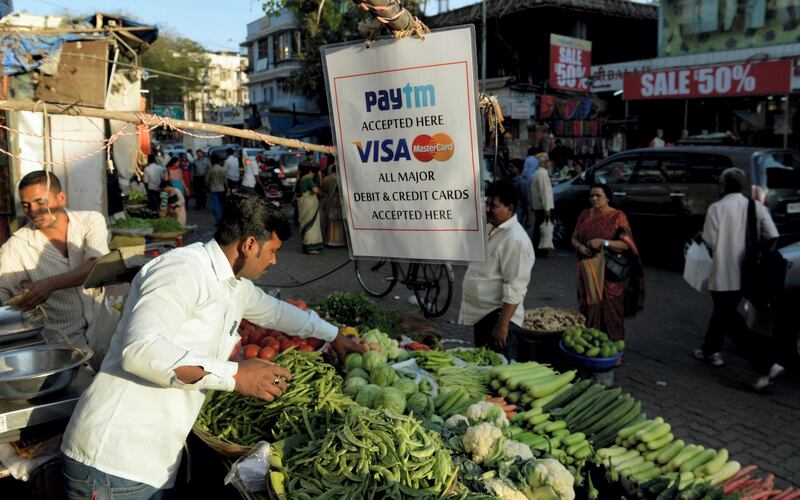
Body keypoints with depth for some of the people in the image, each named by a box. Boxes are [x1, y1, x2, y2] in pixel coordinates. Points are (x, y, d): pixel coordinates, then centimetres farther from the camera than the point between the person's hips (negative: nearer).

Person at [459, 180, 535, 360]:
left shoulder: (515, 240, -20)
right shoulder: (493, 230, 10)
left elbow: (515, 288, -24)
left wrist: (502, 324, -25)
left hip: (499, 317, -9)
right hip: (482, 314, 10)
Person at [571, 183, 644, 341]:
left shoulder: (617, 216, -6)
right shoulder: (585, 214, 8)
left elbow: (626, 244, -12)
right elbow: (574, 238, 12)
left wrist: (603, 242, -23)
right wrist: (579, 246, -10)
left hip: (610, 272, -4)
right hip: (588, 271, 4)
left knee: (609, 310, 0)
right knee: (589, 308, 9)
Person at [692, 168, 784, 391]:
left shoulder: (716, 208, -11)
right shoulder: (756, 206, 2)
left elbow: (710, 242, -11)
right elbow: (772, 237, -4)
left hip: (725, 274, -6)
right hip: (747, 273, 6)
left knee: (731, 320, 0)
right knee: (722, 311, 24)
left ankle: (766, 364, -11)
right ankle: (710, 350, 36)